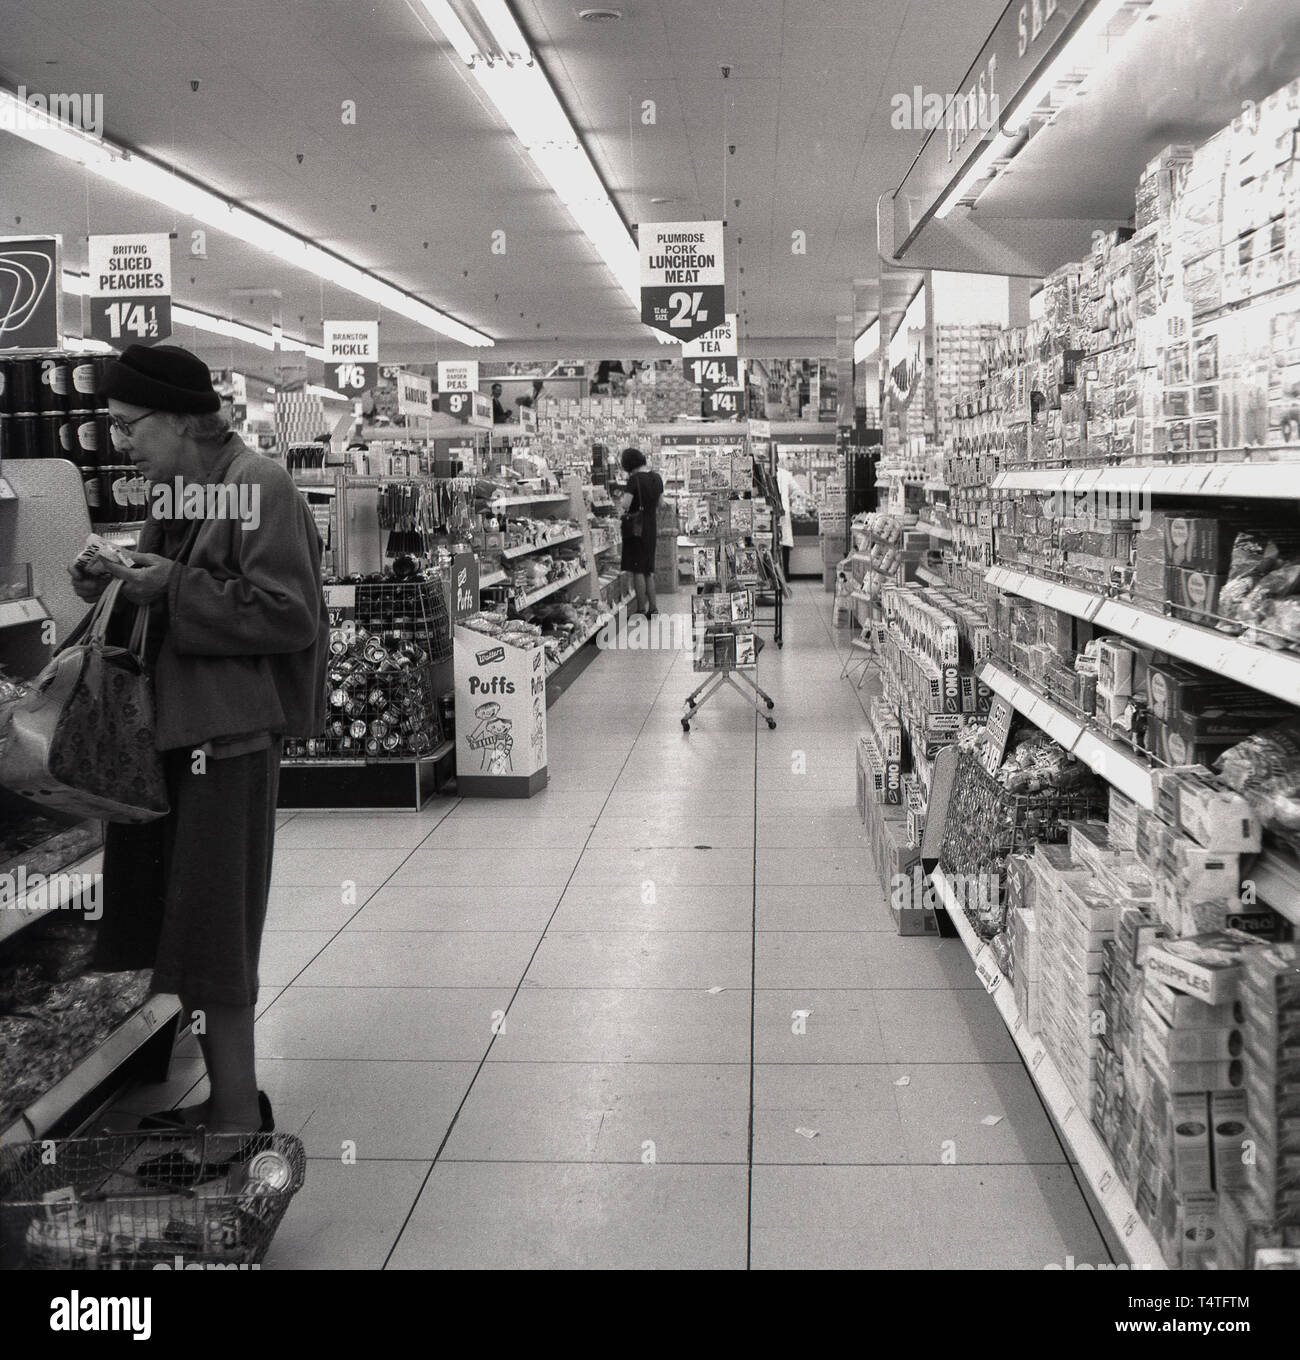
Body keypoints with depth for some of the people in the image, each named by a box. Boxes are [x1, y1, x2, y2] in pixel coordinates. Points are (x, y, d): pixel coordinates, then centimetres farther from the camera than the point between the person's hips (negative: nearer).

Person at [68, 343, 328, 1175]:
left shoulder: (260, 486, -12)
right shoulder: (174, 491, 15)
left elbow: (289, 615, -18)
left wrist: (174, 587, -18)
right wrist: (118, 593, 3)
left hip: (229, 734, -9)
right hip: (171, 730, 9)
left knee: (210, 934, -2)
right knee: (164, 918, 14)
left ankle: (235, 1113, 13)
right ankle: (230, 1096, 27)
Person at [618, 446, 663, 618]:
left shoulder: (634, 479, -15)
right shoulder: (657, 478, 8)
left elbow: (625, 505, -22)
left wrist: (620, 502, -1)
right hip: (651, 527, 7)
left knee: (637, 570, -2)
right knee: (648, 570, 14)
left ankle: (641, 609, 0)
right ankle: (653, 607, 15)